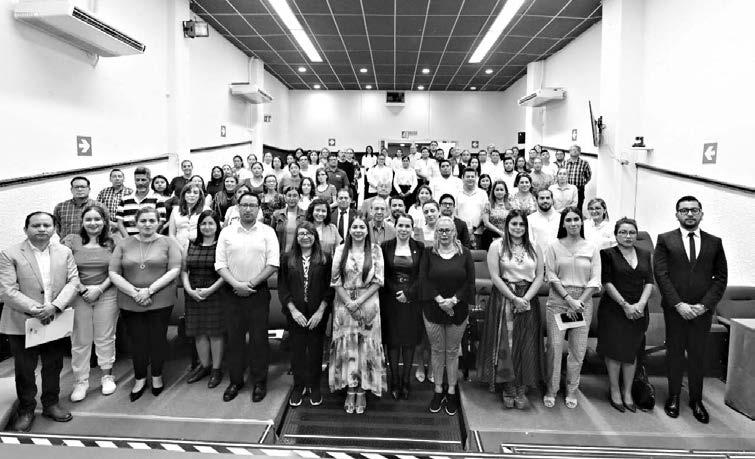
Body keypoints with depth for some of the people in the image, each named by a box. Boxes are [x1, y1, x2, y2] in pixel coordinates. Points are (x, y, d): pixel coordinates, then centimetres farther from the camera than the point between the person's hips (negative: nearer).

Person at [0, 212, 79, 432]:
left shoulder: (65, 252, 4)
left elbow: (73, 282, -2)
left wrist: (55, 306, -17)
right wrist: (34, 310, -21)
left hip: (55, 322, 3)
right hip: (22, 324, -3)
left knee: (53, 366, 15)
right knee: (24, 370, 10)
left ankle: (51, 404, 33)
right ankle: (26, 410, 28)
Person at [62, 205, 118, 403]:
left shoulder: (112, 243, 4)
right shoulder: (71, 240, 1)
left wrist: (100, 289, -10)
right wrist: (82, 289, -11)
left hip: (106, 295, 0)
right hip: (78, 295, 0)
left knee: (105, 338, 8)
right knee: (80, 341, 4)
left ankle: (107, 376, 22)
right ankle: (80, 381, 16)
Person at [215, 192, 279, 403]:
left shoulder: (267, 232, 0)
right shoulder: (226, 232, 5)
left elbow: (273, 263, -6)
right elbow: (220, 264, 0)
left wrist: (250, 283, -11)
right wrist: (236, 284, -13)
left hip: (258, 292, -2)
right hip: (233, 292, 2)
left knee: (259, 338, 3)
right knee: (234, 337, 9)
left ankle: (259, 382, 17)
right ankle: (235, 380, 24)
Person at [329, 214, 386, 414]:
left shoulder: (375, 250, 0)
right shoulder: (341, 250, 2)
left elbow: (378, 281, -4)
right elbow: (335, 280, -1)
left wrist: (359, 301, -11)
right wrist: (349, 302, -10)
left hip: (368, 304, -1)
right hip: (344, 304, 1)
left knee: (366, 346, 3)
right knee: (347, 346, 5)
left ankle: (362, 391, 17)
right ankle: (350, 391, 18)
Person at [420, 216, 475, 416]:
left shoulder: (464, 253, 1)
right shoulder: (429, 253, 1)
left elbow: (470, 282, -3)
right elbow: (424, 279, -6)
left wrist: (454, 300, -14)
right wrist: (439, 299, -16)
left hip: (458, 310, 0)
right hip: (433, 310, 0)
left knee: (452, 352, 9)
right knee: (437, 351, 10)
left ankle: (452, 392, 23)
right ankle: (438, 391, 24)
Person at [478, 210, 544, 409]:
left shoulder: (534, 248, 8)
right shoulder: (497, 246, -2)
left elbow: (539, 277, 4)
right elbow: (495, 277, -8)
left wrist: (526, 298, -10)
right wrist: (514, 298, -13)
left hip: (528, 301, 3)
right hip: (504, 299, -3)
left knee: (526, 345, 4)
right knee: (505, 344, -1)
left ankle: (521, 389, 14)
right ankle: (508, 387, 13)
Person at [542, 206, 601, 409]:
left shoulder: (591, 249, 6)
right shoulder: (554, 247, 3)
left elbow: (595, 280, 2)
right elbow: (551, 276, -3)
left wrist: (579, 302, -10)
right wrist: (569, 299, -12)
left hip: (583, 302, 2)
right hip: (558, 301, -1)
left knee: (578, 349, 5)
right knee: (554, 346, -2)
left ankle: (572, 390, 21)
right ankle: (551, 390, 12)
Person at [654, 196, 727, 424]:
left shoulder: (714, 242, 6)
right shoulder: (665, 240, 0)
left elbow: (721, 277, 4)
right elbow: (661, 275, -5)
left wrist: (704, 305, -8)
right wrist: (678, 304, -12)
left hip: (702, 310, 1)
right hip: (674, 309, -1)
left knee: (697, 354, 9)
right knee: (674, 353, 8)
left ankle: (696, 400, 25)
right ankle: (673, 397, 23)